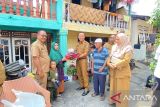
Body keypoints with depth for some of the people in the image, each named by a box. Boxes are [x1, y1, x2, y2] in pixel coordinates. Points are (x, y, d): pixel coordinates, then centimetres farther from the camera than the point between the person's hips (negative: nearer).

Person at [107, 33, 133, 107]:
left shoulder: (128, 48, -12)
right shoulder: (114, 47, 8)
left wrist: (115, 65, -21)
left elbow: (126, 60, -21)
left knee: (121, 88, 6)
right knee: (113, 86, 18)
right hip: (113, 71, 6)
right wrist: (109, 63, -11)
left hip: (122, 72, -6)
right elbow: (110, 56, 8)